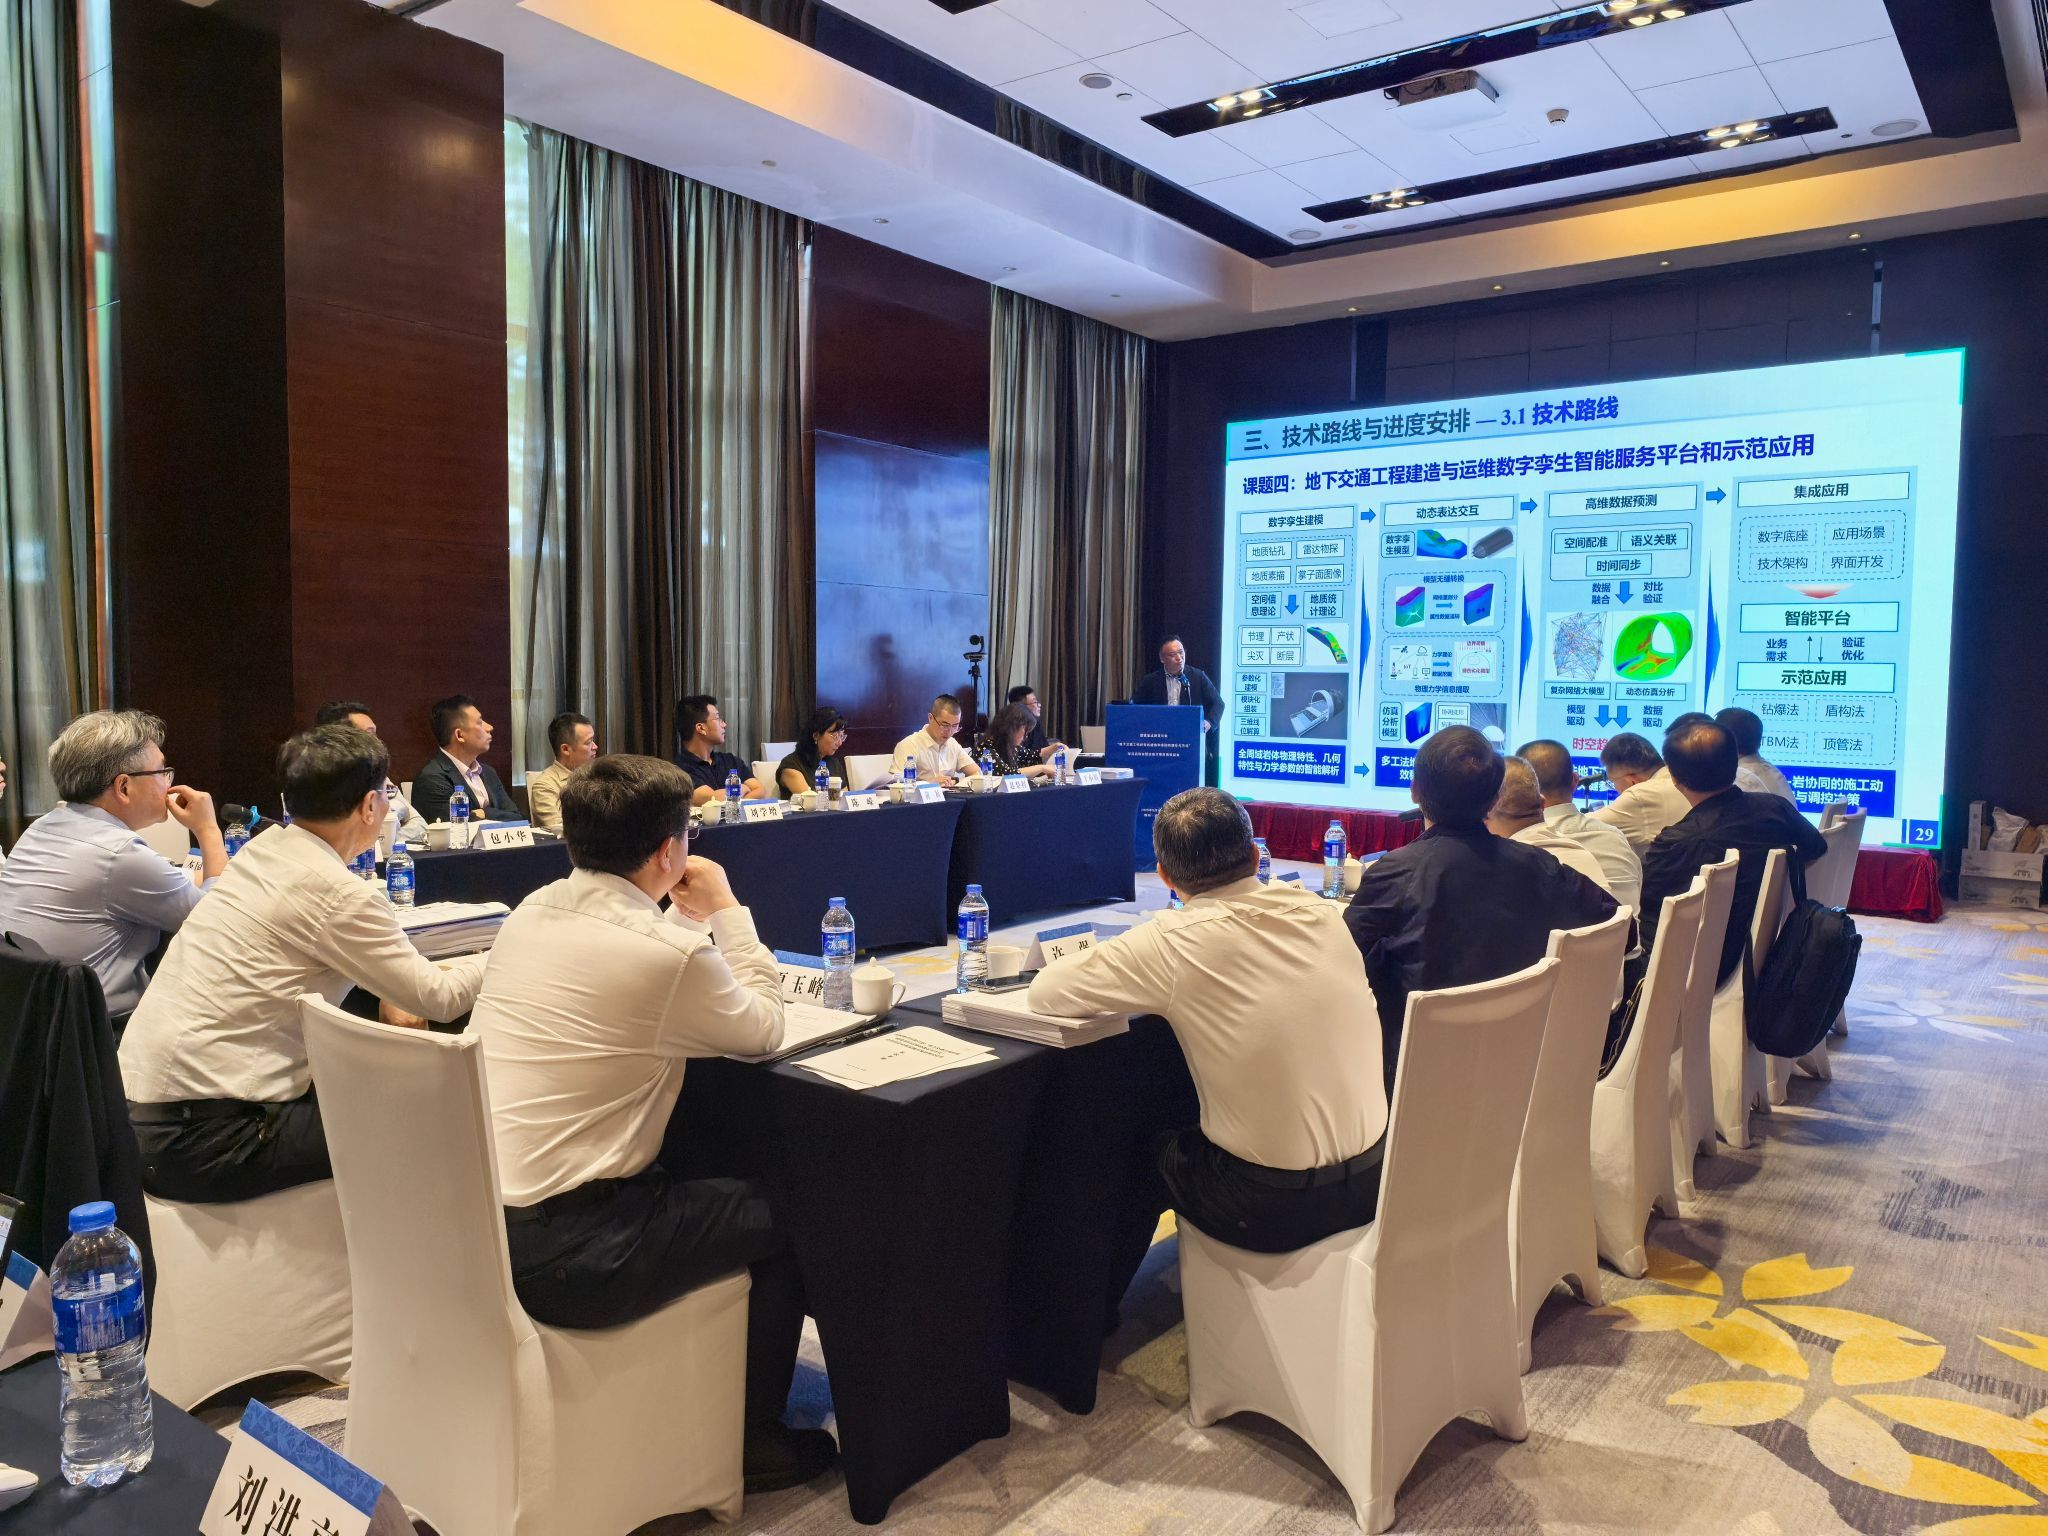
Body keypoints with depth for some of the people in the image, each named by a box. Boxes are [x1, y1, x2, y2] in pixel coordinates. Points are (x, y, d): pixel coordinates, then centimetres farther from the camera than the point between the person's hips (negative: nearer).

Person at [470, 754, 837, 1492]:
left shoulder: (532, 911, 5)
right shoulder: (668, 953, -19)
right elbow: (764, 1029, -1)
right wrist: (725, 911, 5)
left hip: (473, 1220, 8)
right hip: (555, 1250, -8)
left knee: (683, 1178, 29)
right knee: (782, 1218, 10)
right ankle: (751, 1438, 26)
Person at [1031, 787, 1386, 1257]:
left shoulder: (1177, 942, -18)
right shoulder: (1321, 912, -3)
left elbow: (1044, 990, -10)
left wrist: (1140, 984, 7)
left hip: (1270, 1206, -5)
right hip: (1370, 1179, 5)